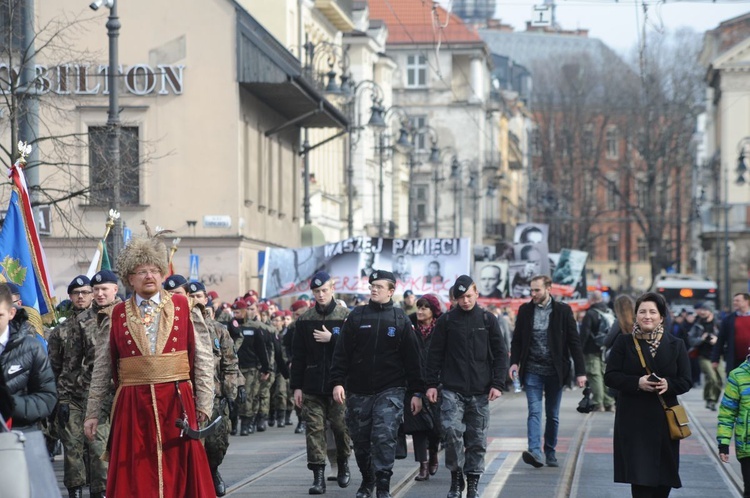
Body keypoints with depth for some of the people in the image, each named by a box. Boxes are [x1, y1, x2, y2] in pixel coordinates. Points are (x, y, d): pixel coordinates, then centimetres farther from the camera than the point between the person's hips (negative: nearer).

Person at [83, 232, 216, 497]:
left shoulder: (185, 308, 5)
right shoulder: (116, 316, 7)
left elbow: (204, 360, 3)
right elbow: (101, 370, 10)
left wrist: (204, 404, -3)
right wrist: (92, 413, 8)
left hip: (176, 403, 0)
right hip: (132, 406, 0)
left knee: (179, 474, 2)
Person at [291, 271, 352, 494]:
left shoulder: (346, 317, 0)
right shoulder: (304, 321, 7)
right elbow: (298, 356, 6)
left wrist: (332, 339, -15)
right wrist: (297, 386, 3)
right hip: (312, 386, 2)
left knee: (341, 426, 4)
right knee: (314, 428, -3)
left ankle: (343, 464, 28)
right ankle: (318, 475, -1)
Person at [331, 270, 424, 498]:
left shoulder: (401, 320, 3)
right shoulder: (356, 316, 5)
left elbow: (412, 359, 4)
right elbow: (341, 352, 4)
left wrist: (416, 392, 1)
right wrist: (338, 382, -6)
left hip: (390, 391, -2)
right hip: (358, 391, 2)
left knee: (385, 437, -13)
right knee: (361, 440, 9)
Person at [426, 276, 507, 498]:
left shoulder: (488, 320, 5)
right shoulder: (446, 320, 3)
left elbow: (500, 354, 6)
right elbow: (435, 354, 6)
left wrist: (497, 384, -2)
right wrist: (432, 384, 1)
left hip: (480, 392, 1)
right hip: (452, 390, -1)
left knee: (477, 439, 4)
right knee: (452, 430, -17)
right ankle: (456, 477, -1)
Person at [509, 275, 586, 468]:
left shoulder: (563, 311, -2)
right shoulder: (525, 310, 4)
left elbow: (574, 342, -3)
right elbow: (517, 340, 9)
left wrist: (580, 371, -8)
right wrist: (514, 362, -6)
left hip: (555, 371, 0)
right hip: (532, 370, 0)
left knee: (553, 415, 9)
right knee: (534, 411, -12)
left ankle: (550, 452, 20)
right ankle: (534, 451, -23)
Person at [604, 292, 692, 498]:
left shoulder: (676, 345, 7)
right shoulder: (624, 343, 3)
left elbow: (686, 381, 3)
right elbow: (610, 376, -2)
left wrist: (668, 384, -19)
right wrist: (637, 382, -20)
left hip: (664, 419, 2)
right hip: (633, 420, -2)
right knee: (640, 477, -9)